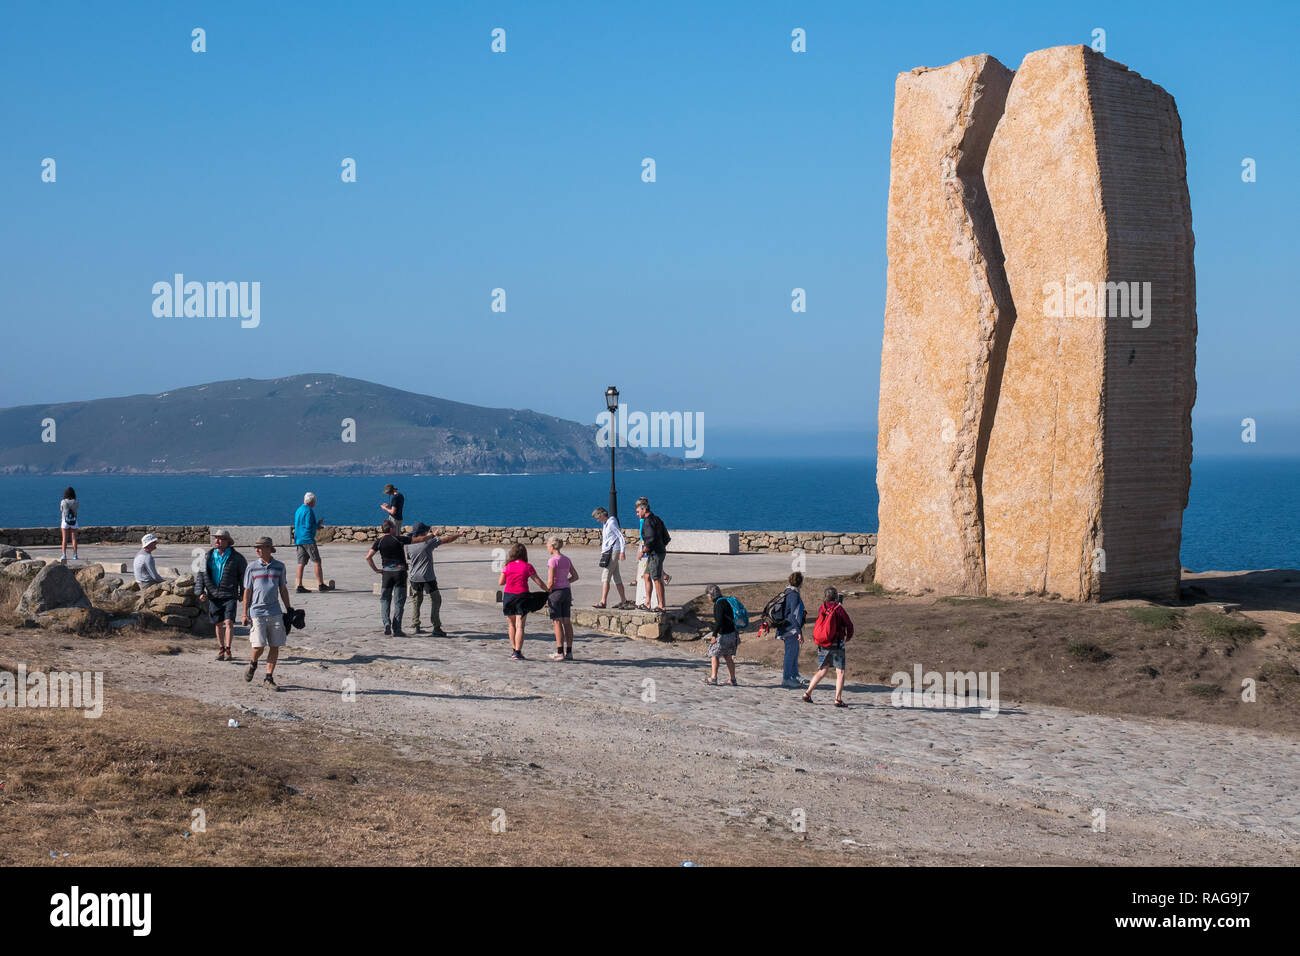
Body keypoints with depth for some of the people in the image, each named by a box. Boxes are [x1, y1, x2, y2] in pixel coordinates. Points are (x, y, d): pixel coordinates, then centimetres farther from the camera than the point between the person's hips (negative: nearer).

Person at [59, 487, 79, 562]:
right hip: (74, 522, 1)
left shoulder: (63, 502, -7)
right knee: (74, 539, 5)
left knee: (65, 539, 2)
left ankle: (64, 555, -4)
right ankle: (75, 555, 1)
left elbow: (61, 513, -1)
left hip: (65, 522, -1)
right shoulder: (75, 503, -3)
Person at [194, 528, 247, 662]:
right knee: (218, 624, 9)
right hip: (213, 596, 3)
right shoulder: (208, 556, 7)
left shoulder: (236, 557, -1)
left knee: (229, 622, -14)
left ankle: (228, 650, -13)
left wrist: (243, 594, 5)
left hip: (230, 595, -3)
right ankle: (221, 649, 21)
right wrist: (200, 592, -2)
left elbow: (243, 575, 8)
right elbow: (200, 574, 9)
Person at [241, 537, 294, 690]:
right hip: (257, 612, -2)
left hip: (275, 612, 2)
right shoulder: (251, 567, 2)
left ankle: (268, 678, 9)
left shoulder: (279, 567, 6)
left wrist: (289, 609, 13)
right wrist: (245, 614, 2)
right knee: (258, 646, -10)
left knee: (275, 646, 0)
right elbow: (247, 591, 5)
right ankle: (253, 664, 22)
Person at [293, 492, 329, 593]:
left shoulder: (298, 510, 16)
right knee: (316, 561, -3)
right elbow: (309, 526, -19)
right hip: (308, 539, -8)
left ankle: (299, 586, 0)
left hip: (299, 539, 8)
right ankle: (320, 584, -3)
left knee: (301, 563, 5)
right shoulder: (308, 510, -12)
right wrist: (317, 526, 2)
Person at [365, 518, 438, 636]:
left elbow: (368, 557, -9)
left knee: (385, 599, 13)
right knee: (399, 602, 2)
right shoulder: (399, 539, -5)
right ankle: (396, 629, 0)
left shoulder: (379, 542, 1)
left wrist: (375, 569, 1)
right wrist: (432, 535, 13)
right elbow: (419, 539, -1)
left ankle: (386, 623, -8)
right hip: (400, 571, -2)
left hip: (386, 572, 2)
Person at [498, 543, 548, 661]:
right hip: (522, 597, -2)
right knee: (519, 626, -4)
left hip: (508, 595, 2)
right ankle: (517, 652, -12)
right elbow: (539, 582, -3)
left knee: (512, 625, 18)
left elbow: (500, 583, 4)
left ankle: (513, 650, 25)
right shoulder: (528, 567, -3)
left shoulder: (507, 567, 2)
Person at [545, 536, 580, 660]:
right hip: (567, 591, 7)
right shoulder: (566, 559, 8)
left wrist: (547, 594, -6)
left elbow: (550, 581, -16)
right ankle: (569, 652, 9)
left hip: (556, 592, -7)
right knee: (567, 622, 7)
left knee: (558, 622, -3)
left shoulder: (552, 560, -13)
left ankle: (560, 652, -2)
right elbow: (575, 576, 13)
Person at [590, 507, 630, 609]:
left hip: (612, 551, -10)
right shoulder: (605, 524, 16)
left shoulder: (612, 523, -12)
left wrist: (622, 552, -20)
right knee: (616, 577, 10)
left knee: (605, 577, -13)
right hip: (607, 551, 10)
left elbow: (621, 537, -15)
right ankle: (623, 601, 13)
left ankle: (603, 601, -16)